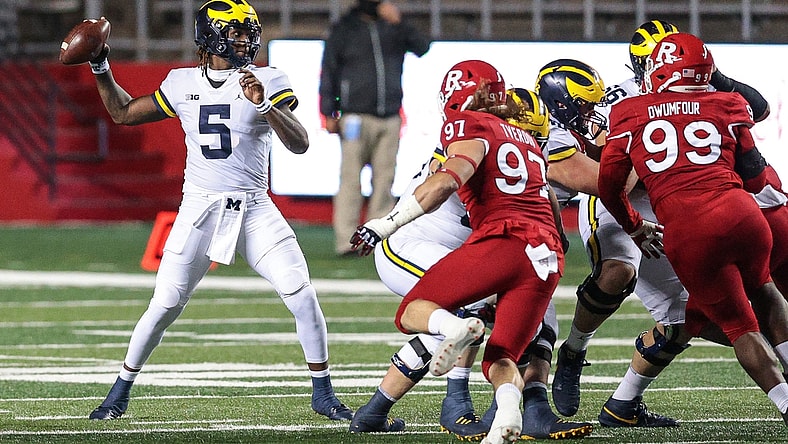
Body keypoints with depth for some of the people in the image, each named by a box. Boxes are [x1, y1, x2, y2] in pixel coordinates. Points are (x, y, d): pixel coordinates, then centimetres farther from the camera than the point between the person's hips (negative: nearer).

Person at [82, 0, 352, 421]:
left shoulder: (267, 82, -2)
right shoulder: (183, 84, 5)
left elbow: (300, 143, -15)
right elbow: (123, 113, 18)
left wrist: (264, 105, -29)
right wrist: (101, 69, 6)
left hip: (254, 211, -1)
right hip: (199, 209, 1)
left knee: (302, 295, -12)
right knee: (165, 305, -4)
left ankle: (322, 392, 3)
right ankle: (120, 390, 13)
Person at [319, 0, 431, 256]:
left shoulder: (394, 28, 12)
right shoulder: (343, 30, 5)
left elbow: (422, 47, -1)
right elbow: (328, 72, 4)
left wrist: (399, 23, -12)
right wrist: (329, 114, -2)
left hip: (389, 118, 3)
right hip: (356, 117, -3)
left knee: (384, 180, 2)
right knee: (351, 179, -7)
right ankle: (346, 242, -8)